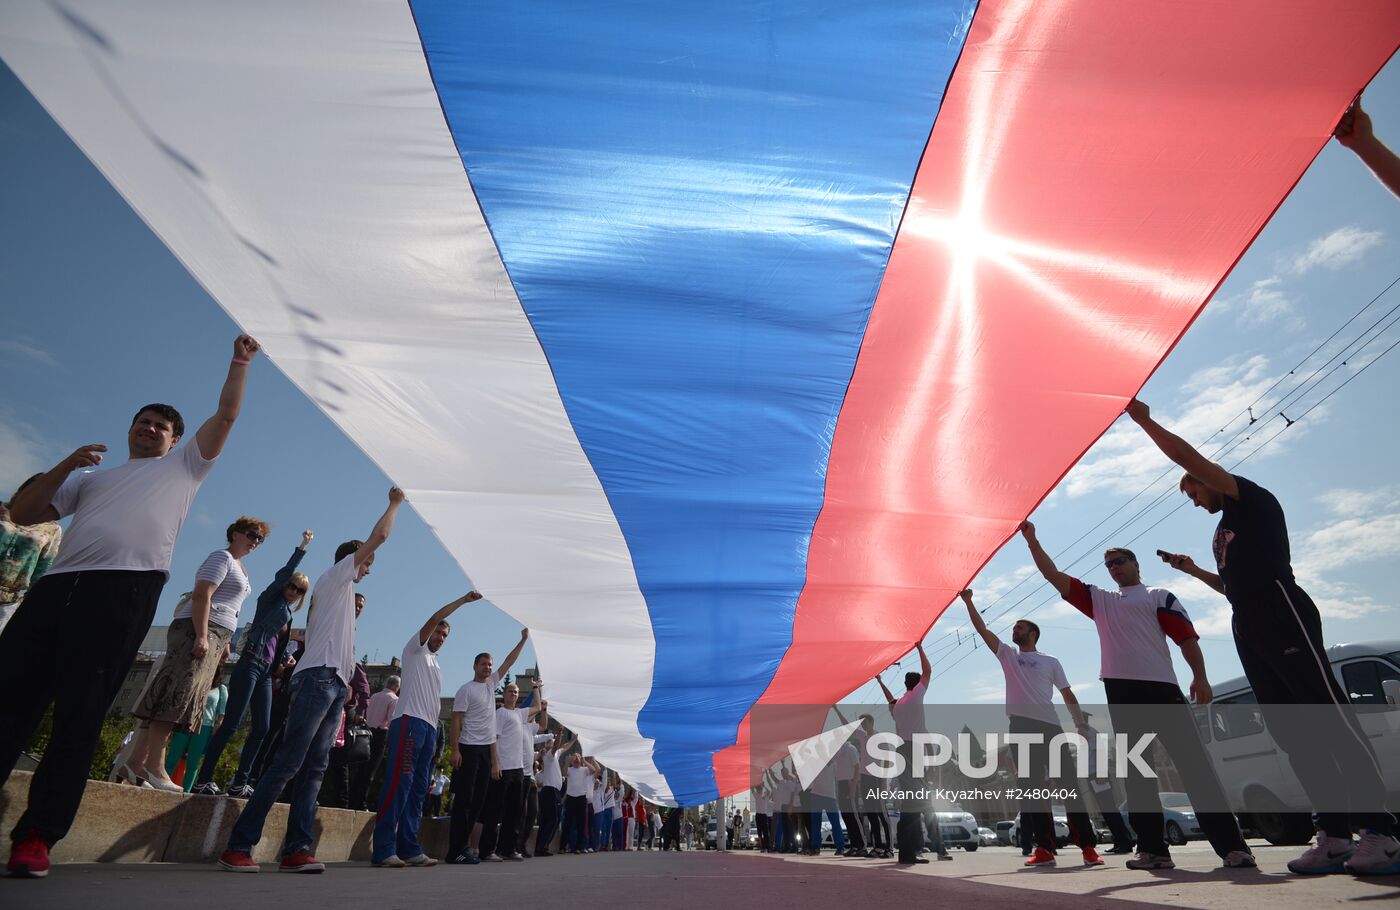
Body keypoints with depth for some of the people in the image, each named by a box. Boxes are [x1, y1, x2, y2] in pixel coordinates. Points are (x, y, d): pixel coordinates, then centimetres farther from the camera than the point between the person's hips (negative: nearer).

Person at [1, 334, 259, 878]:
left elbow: (226, 415, 15)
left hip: (125, 590, -4)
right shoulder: (90, 478, 31)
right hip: (58, 584, 4)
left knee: (81, 714, -6)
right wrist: (65, 466, 10)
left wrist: (240, 363, 15)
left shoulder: (183, 467, 22)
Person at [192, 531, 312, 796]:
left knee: (261, 729, 3)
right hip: (250, 665, -8)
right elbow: (283, 573, -13)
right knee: (231, 725, -10)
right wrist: (303, 546, -18)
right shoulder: (270, 599, 3)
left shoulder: (288, 614, 22)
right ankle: (203, 780, -5)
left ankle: (239, 783, 9)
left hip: (266, 673, 8)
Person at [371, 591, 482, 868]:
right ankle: (382, 849, -15)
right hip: (409, 721, -8)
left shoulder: (436, 667, 29)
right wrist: (463, 600, -6)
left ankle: (409, 849, 5)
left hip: (429, 728, 8)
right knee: (399, 783, -15)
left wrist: (434, 739, 15)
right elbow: (432, 620, -7)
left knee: (418, 790, 5)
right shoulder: (415, 649, 8)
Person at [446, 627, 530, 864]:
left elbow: (508, 662, 16)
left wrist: (523, 640, 13)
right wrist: (455, 750, -18)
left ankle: (463, 844, 15)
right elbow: (456, 720, -11)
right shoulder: (466, 689, -7)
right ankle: (456, 850, -6)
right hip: (469, 748, -8)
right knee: (464, 798, -8)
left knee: (479, 799, 8)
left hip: (486, 749, 8)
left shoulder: (491, 684, 13)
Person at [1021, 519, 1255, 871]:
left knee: (1193, 763, -8)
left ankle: (1232, 845, -4)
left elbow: (1186, 636, 1)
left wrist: (1200, 676, -13)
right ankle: (1153, 849, 10)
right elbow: (1054, 576, 20)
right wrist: (1032, 541, 15)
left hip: (1160, 686, -4)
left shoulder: (1159, 596, 12)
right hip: (1120, 692, 4)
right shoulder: (1099, 600, 23)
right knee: (1136, 770, 5)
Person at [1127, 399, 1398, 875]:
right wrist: (1194, 571, 28)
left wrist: (1144, 420, -4)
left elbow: (1187, 456, -7)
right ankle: (1334, 834, 3)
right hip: (1249, 627, 9)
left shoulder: (1252, 498, 5)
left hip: (1281, 613, -9)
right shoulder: (1226, 530, 28)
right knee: (1291, 732, 3)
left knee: (1330, 718, -11)